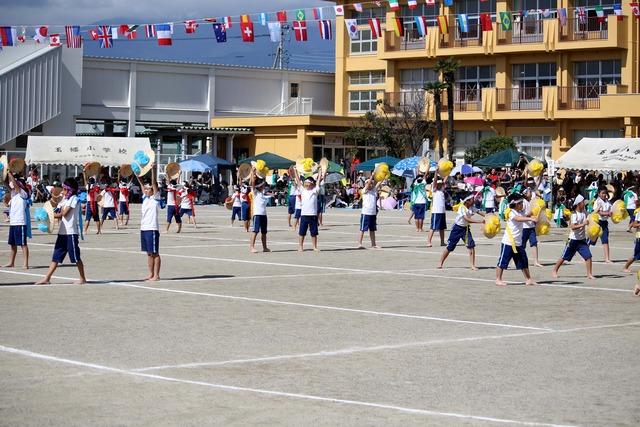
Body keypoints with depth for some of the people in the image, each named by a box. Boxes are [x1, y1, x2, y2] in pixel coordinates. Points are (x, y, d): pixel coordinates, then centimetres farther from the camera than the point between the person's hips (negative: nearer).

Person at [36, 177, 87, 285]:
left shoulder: (74, 199, -9)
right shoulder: (65, 199, 19)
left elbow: (64, 213, -15)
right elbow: (60, 213, 15)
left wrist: (56, 214, 0)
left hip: (71, 232, -9)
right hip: (62, 231, 9)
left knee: (76, 257, -1)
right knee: (56, 256, 6)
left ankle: (83, 278, 10)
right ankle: (47, 278, 6)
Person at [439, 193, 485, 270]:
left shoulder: (471, 208, -5)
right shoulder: (462, 208, -25)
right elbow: (467, 219, -34)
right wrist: (480, 221, -39)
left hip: (465, 228, 5)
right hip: (457, 228, -5)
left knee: (471, 246, -11)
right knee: (449, 247, 3)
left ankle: (473, 265, -7)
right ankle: (441, 263, 19)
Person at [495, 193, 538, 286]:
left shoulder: (521, 212, 12)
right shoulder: (511, 213, -17)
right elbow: (518, 219, -34)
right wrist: (530, 219, -45)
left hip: (518, 243, 8)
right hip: (508, 242, -8)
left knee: (524, 261, 10)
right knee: (502, 262, 0)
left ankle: (528, 279, 18)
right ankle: (498, 279, 8)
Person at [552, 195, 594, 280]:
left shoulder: (584, 212, 3)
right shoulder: (574, 214, -17)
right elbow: (573, 227, -29)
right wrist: (583, 224, -34)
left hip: (582, 239, 5)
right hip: (573, 239, -5)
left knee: (588, 256, -9)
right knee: (564, 257, 6)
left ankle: (589, 274, -3)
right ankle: (554, 271, 21)